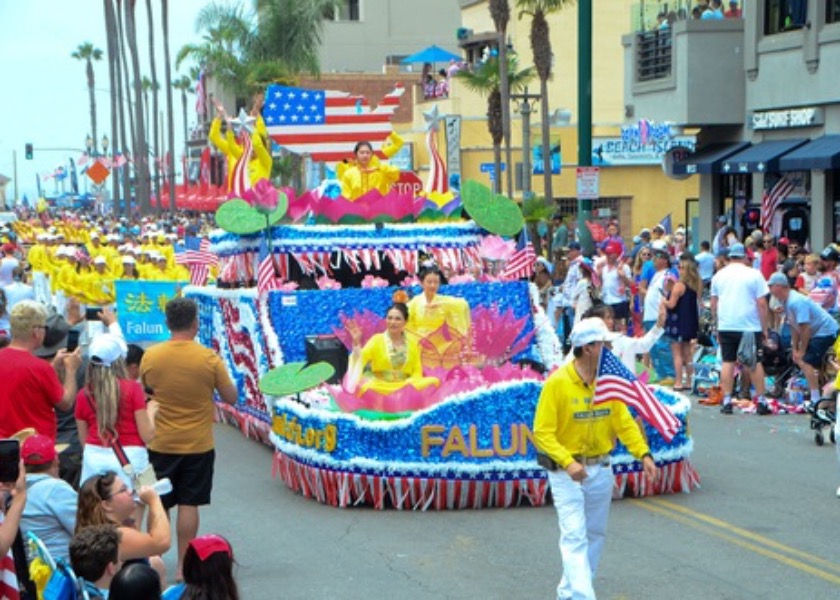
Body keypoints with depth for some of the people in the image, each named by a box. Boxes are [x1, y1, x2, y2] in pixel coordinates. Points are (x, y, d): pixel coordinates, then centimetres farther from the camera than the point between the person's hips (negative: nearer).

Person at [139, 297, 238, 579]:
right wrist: (221, 375, 12)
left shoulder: (150, 357, -6)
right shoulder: (209, 358, -13)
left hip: (161, 444, 2)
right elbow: (231, 397, -4)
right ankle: (184, 565, 7)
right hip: (198, 445, -2)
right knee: (188, 505, 4)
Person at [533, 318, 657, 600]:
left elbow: (624, 423, 3)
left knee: (595, 534, 15)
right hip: (566, 472, -6)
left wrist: (644, 454, -12)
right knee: (575, 537, -11)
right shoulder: (557, 383, -16)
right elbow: (542, 432, -16)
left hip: (601, 469, 6)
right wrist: (568, 462, -28)